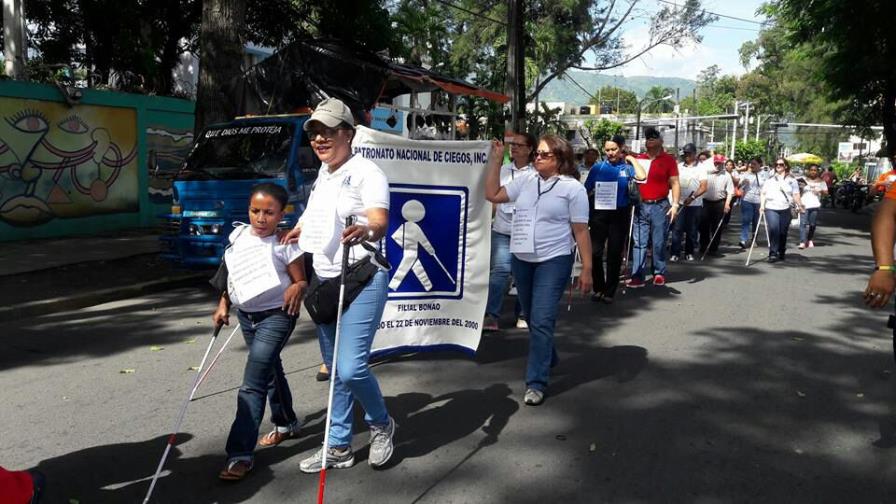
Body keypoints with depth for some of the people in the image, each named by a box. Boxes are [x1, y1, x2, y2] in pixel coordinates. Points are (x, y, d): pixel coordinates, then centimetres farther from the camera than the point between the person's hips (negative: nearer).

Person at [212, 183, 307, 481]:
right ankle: (286, 424, 43)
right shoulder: (238, 236, 2)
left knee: (252, 385, -13)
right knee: (270, 371, 23)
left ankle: (240, 454, -9)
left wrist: (297, 287, -31)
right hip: (246, 314, 7)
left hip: (276, 316, -7)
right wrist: (223, 306, 8)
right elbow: (231, 274, 14)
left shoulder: (286, 244, -15)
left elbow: (301, 281, -10)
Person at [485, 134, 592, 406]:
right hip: (521, 259, 6)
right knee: (533, 318, 18)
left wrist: (587, 269, -8)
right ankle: (547, 358, 42)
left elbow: (581, 231, -6)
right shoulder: (525, 180, 8)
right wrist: (496, 159, 3)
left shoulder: (573, 188, -6)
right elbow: (492, 195, 7)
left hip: (554, 261, -6)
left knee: (542, 321, -11)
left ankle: (536, 383, -4)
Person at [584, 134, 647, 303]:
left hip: (620, 214, 0)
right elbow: (586, 191, 7)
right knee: (595, 252, -2)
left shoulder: (627, 167, 2)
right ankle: (598, 288, 15)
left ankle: (609, 291, 18)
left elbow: (642, 177, -19)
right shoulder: (598, 168, 4)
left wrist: (632, 159, -7)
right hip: (599, 213, 1)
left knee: (615, 254, 7)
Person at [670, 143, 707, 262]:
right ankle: (675, 253, -1)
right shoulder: (679, 166, 7)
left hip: (695, 204, -1)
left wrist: (692, 197, -21)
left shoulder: (701, 167, -1)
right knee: (677, 229, -4)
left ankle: (689, 252, 18)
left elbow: (703, 187, -7)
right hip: (680, 202, 2)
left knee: (692, 230, 6)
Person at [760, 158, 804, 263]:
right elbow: (763, 193, 13)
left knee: (783, 232, 5)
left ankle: (781, 253, 22)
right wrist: (762, 205, 1)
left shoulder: (791, 180, 10)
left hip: (785, 209, 1)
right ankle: (773, 253, -15)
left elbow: (796, 194, 5)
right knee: (773, 230, -16)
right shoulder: (770, 179, 12)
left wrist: (799, 205, -9)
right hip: (771, 208, -1)